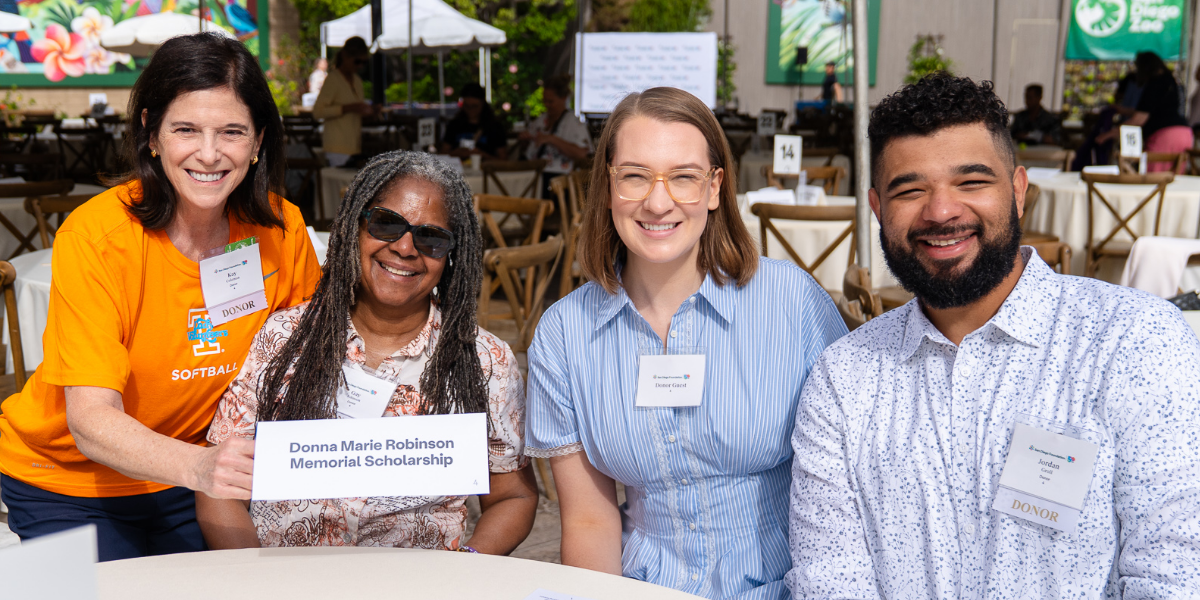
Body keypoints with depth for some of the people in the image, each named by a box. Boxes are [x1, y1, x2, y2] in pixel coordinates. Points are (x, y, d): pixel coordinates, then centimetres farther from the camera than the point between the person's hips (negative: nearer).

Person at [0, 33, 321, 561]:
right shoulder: (95, 235, -24)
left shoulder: (281, 230, -14)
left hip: (187, 479, 3)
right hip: (68, 481, -3)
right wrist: (199, 466, -50)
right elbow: (91, 420, -31)